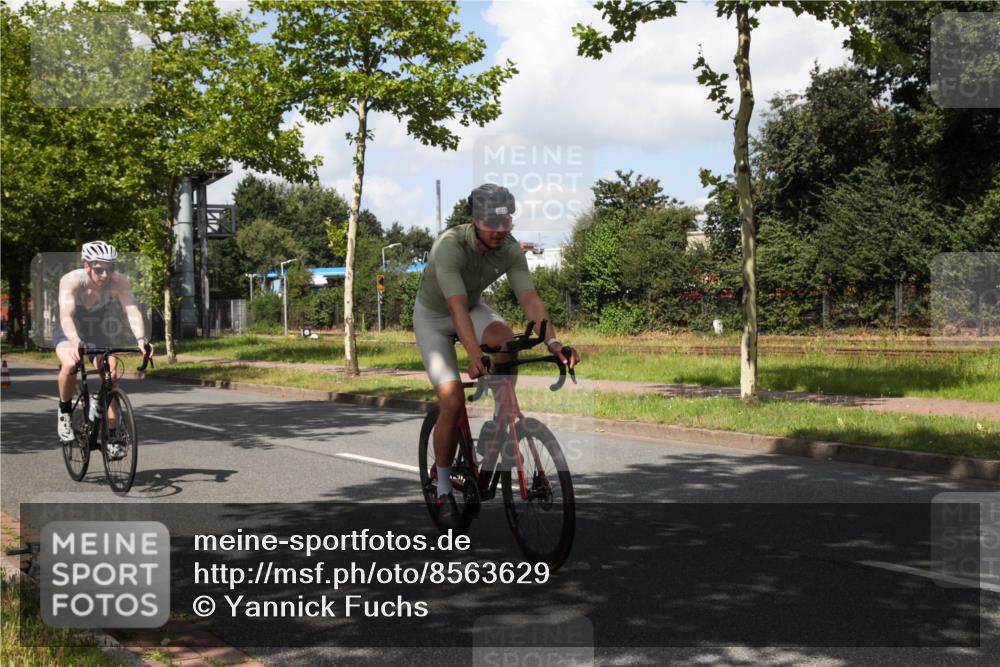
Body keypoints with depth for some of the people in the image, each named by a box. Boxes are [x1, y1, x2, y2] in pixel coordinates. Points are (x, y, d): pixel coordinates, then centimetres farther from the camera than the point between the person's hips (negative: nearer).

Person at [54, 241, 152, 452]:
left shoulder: (119, 281, -28)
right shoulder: (71, 281, -33)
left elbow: (132, 311, -38)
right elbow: (66, 315, -45)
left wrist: (141, 339, -56)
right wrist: (75, 342, -63)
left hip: (99, 332, 2)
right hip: (68, 332, -2)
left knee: (111, 376, -15)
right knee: (70, 364, -32)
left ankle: (111, 437, -4)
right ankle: (65, 412, -6)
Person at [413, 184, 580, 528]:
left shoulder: (510, 250, -20)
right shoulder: (450, 245, -34)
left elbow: (529, 298, -29)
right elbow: (457, 305, -45)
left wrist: (553, 341, -45)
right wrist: (474, 354, -58)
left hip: (473, 308, 4)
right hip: (433, 316, -4)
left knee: (506, 340, -33)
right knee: (452, 400, -17)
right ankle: (443, 489, 1)